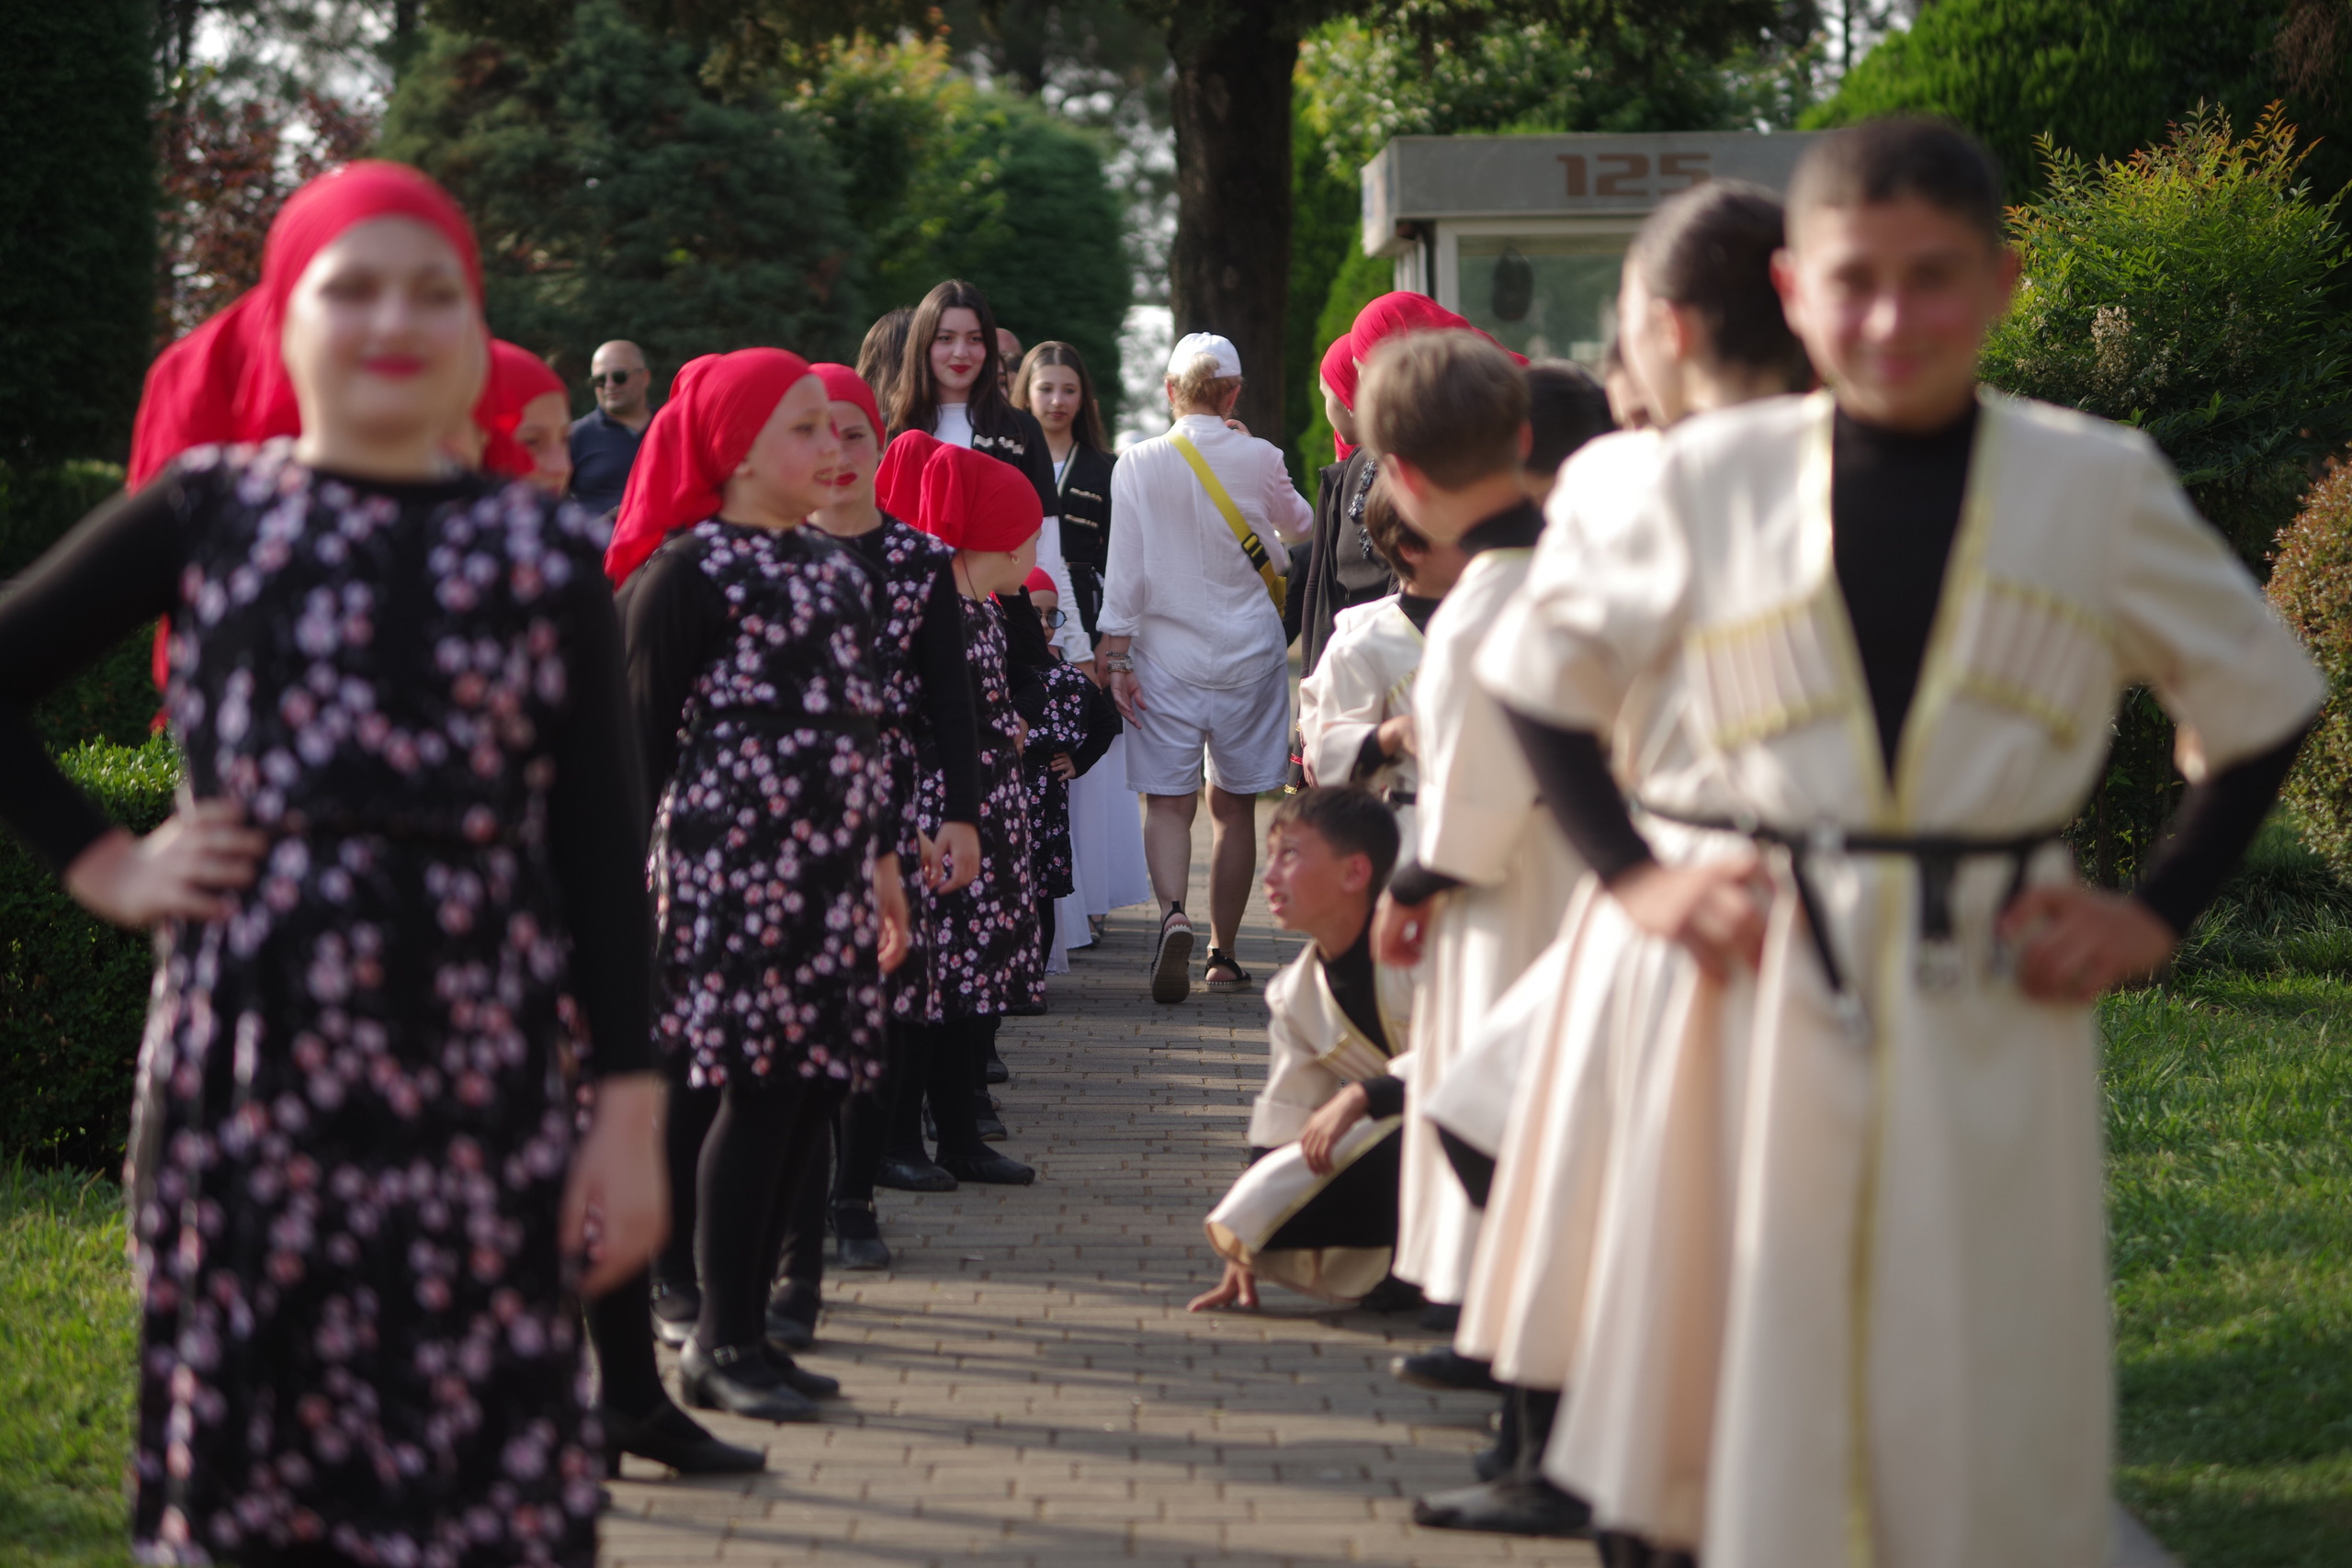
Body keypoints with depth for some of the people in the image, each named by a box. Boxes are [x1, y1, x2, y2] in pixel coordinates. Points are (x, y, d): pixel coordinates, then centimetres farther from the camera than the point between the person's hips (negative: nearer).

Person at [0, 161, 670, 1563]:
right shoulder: (207, 508, 4)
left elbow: (604, 856, 3)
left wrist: (630, 1113, -1)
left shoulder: (546, 552, 5)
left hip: (481, 1085, 0)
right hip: (246, 1075, 0)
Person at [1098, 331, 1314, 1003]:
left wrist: (1116, 657, -3)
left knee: (1168, 800, 0)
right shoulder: (1259, 460, -3)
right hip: (1247, 652, 1)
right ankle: (1223, 953, 12)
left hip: (1166, 656, -1)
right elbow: (1298, 523, 17)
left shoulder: (1137, 464, -7)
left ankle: (1173, 913, -26)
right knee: (1234, 804, 10)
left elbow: (1125, 568, -8)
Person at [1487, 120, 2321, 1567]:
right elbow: (1546, 682, 12)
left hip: (1991, 1007, 0)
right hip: (1754, 1001, 0)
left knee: (1984, 1434, 3)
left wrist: (2159, 913, 2)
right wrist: (1633, 875, 1)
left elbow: (2266, 707, 12)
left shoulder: (2099, 486, 2)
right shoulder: (1717, 479, 2)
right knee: (1742, 1396, 3)